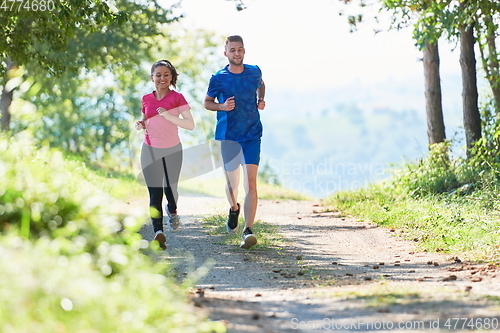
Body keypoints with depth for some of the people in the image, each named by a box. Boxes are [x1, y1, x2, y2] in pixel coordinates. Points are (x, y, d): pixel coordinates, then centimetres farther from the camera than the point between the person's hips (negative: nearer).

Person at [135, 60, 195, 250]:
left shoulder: (177, 98, -5)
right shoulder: (146, 99, 4)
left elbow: (190, 125, -13)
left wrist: (169, 116, -25)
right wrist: (141, 125, -3)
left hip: (172, 150, -1)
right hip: (150, 150, 1)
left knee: (170, 188, 5)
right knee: (155, 191, -9)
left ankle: (172, 211, 41)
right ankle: (158, 231, -16)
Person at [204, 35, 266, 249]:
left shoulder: (254, 72, 3)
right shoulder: (218, 78, -3)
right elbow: (207, 103, 9)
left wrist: (261, 100, 6)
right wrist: (222, 106, -12)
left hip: (252, 135, 0)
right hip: (228, 135, 0)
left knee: (251, 183, -14)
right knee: (232, 183, 11)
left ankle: (248, 231, -19)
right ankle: (234, 209, 46)